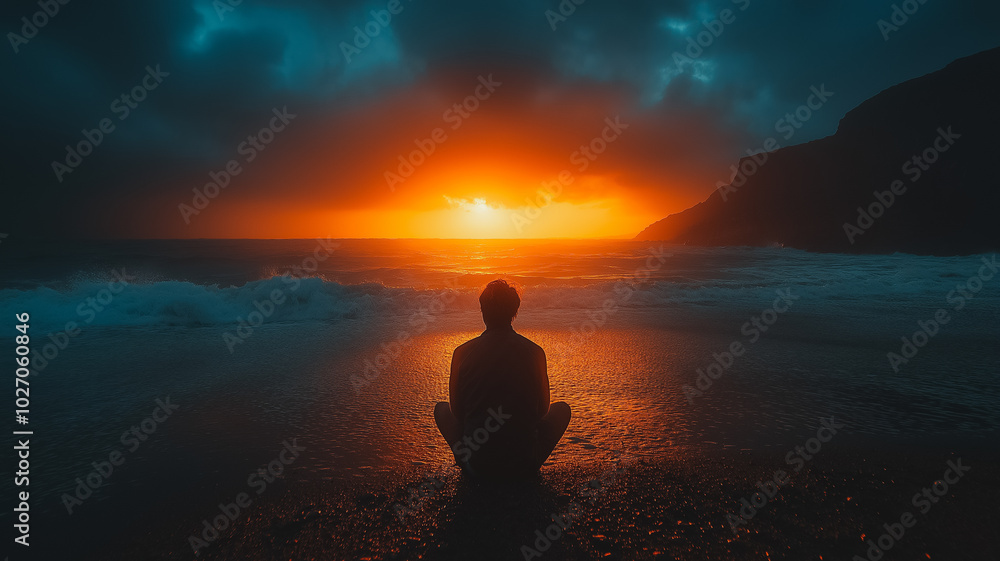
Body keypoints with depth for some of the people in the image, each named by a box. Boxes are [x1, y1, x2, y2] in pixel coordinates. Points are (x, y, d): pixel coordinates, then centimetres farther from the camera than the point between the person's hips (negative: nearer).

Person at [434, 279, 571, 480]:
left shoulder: (462, 352, -7)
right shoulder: (534, 352, -8)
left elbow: (456, 411, 4)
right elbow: (542, 410, 5)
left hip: (477, 466, 1)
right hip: (524, 467, 0)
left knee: (441, 408, 26)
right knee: (562, 409, 23)